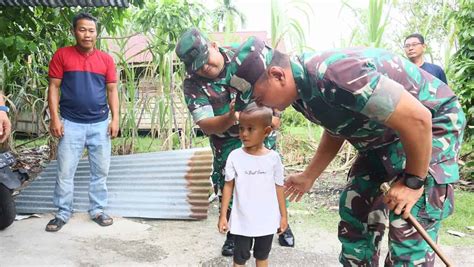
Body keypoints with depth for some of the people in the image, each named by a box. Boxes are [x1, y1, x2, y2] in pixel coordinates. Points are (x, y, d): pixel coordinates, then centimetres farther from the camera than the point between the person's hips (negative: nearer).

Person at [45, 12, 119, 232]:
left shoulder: (106, 59, 5)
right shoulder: (62, 55, 0)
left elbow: (112, 90, 7)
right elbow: (53, 88, -1)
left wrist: (115, 119, -1)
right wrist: (54, 118, -8)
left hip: (100, 124, 2)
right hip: (71, 123, -1)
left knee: (100, 171, 8)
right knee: (65, 171, 4)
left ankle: (97, 210, 21)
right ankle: (62, 213, 18)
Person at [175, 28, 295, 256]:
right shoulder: (192, 85, -19)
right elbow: (206, 125, -24)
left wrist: (273, 116, -11)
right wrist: (230, 118, -44)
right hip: (227, 144, 0)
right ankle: (234, 233, 29)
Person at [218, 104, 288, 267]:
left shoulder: (273, 158, -9)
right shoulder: (235, 156, -11)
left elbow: (279, 188, -1)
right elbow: (228, 187, -4)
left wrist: (284, 216, 3)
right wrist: (223, 215, -4)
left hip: (267, 221, 1)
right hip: (242, 221, -1)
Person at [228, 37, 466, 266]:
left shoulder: (332, 74, -36)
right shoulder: (301, 90, -6)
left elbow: (417, 119, -32)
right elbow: (335, 132, 13)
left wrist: (413, 182, -21)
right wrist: (308, 177, 14)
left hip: (432, 123, -8)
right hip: (382, 136, 8)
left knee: (408, 229, -12)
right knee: (355, 208, 10)